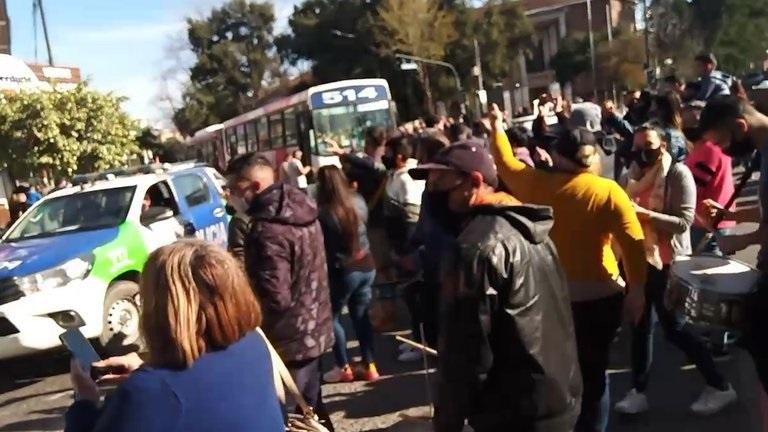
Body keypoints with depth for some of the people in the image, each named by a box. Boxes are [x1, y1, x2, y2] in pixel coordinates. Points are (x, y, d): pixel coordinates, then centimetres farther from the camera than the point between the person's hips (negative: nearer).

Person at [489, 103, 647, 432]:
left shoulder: (538, 184, -5)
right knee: (593, 371, 12)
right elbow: (633, 244, -14)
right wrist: (636, 290, -6)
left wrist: (497, 125, 27)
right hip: (598, 295, -2)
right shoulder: (609, 192, -10)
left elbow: (505, 163, 13)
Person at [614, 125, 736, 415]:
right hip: (639, 257, 6)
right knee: (640, 324, 10)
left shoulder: (678, 173, -13)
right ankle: (638, 391, 20)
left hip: (668, 261, -6)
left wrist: (646, 214, -29)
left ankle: (719, 386, 19)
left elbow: (684, 221, -20)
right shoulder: (635, 172, 7)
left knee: (674, 327, 2)